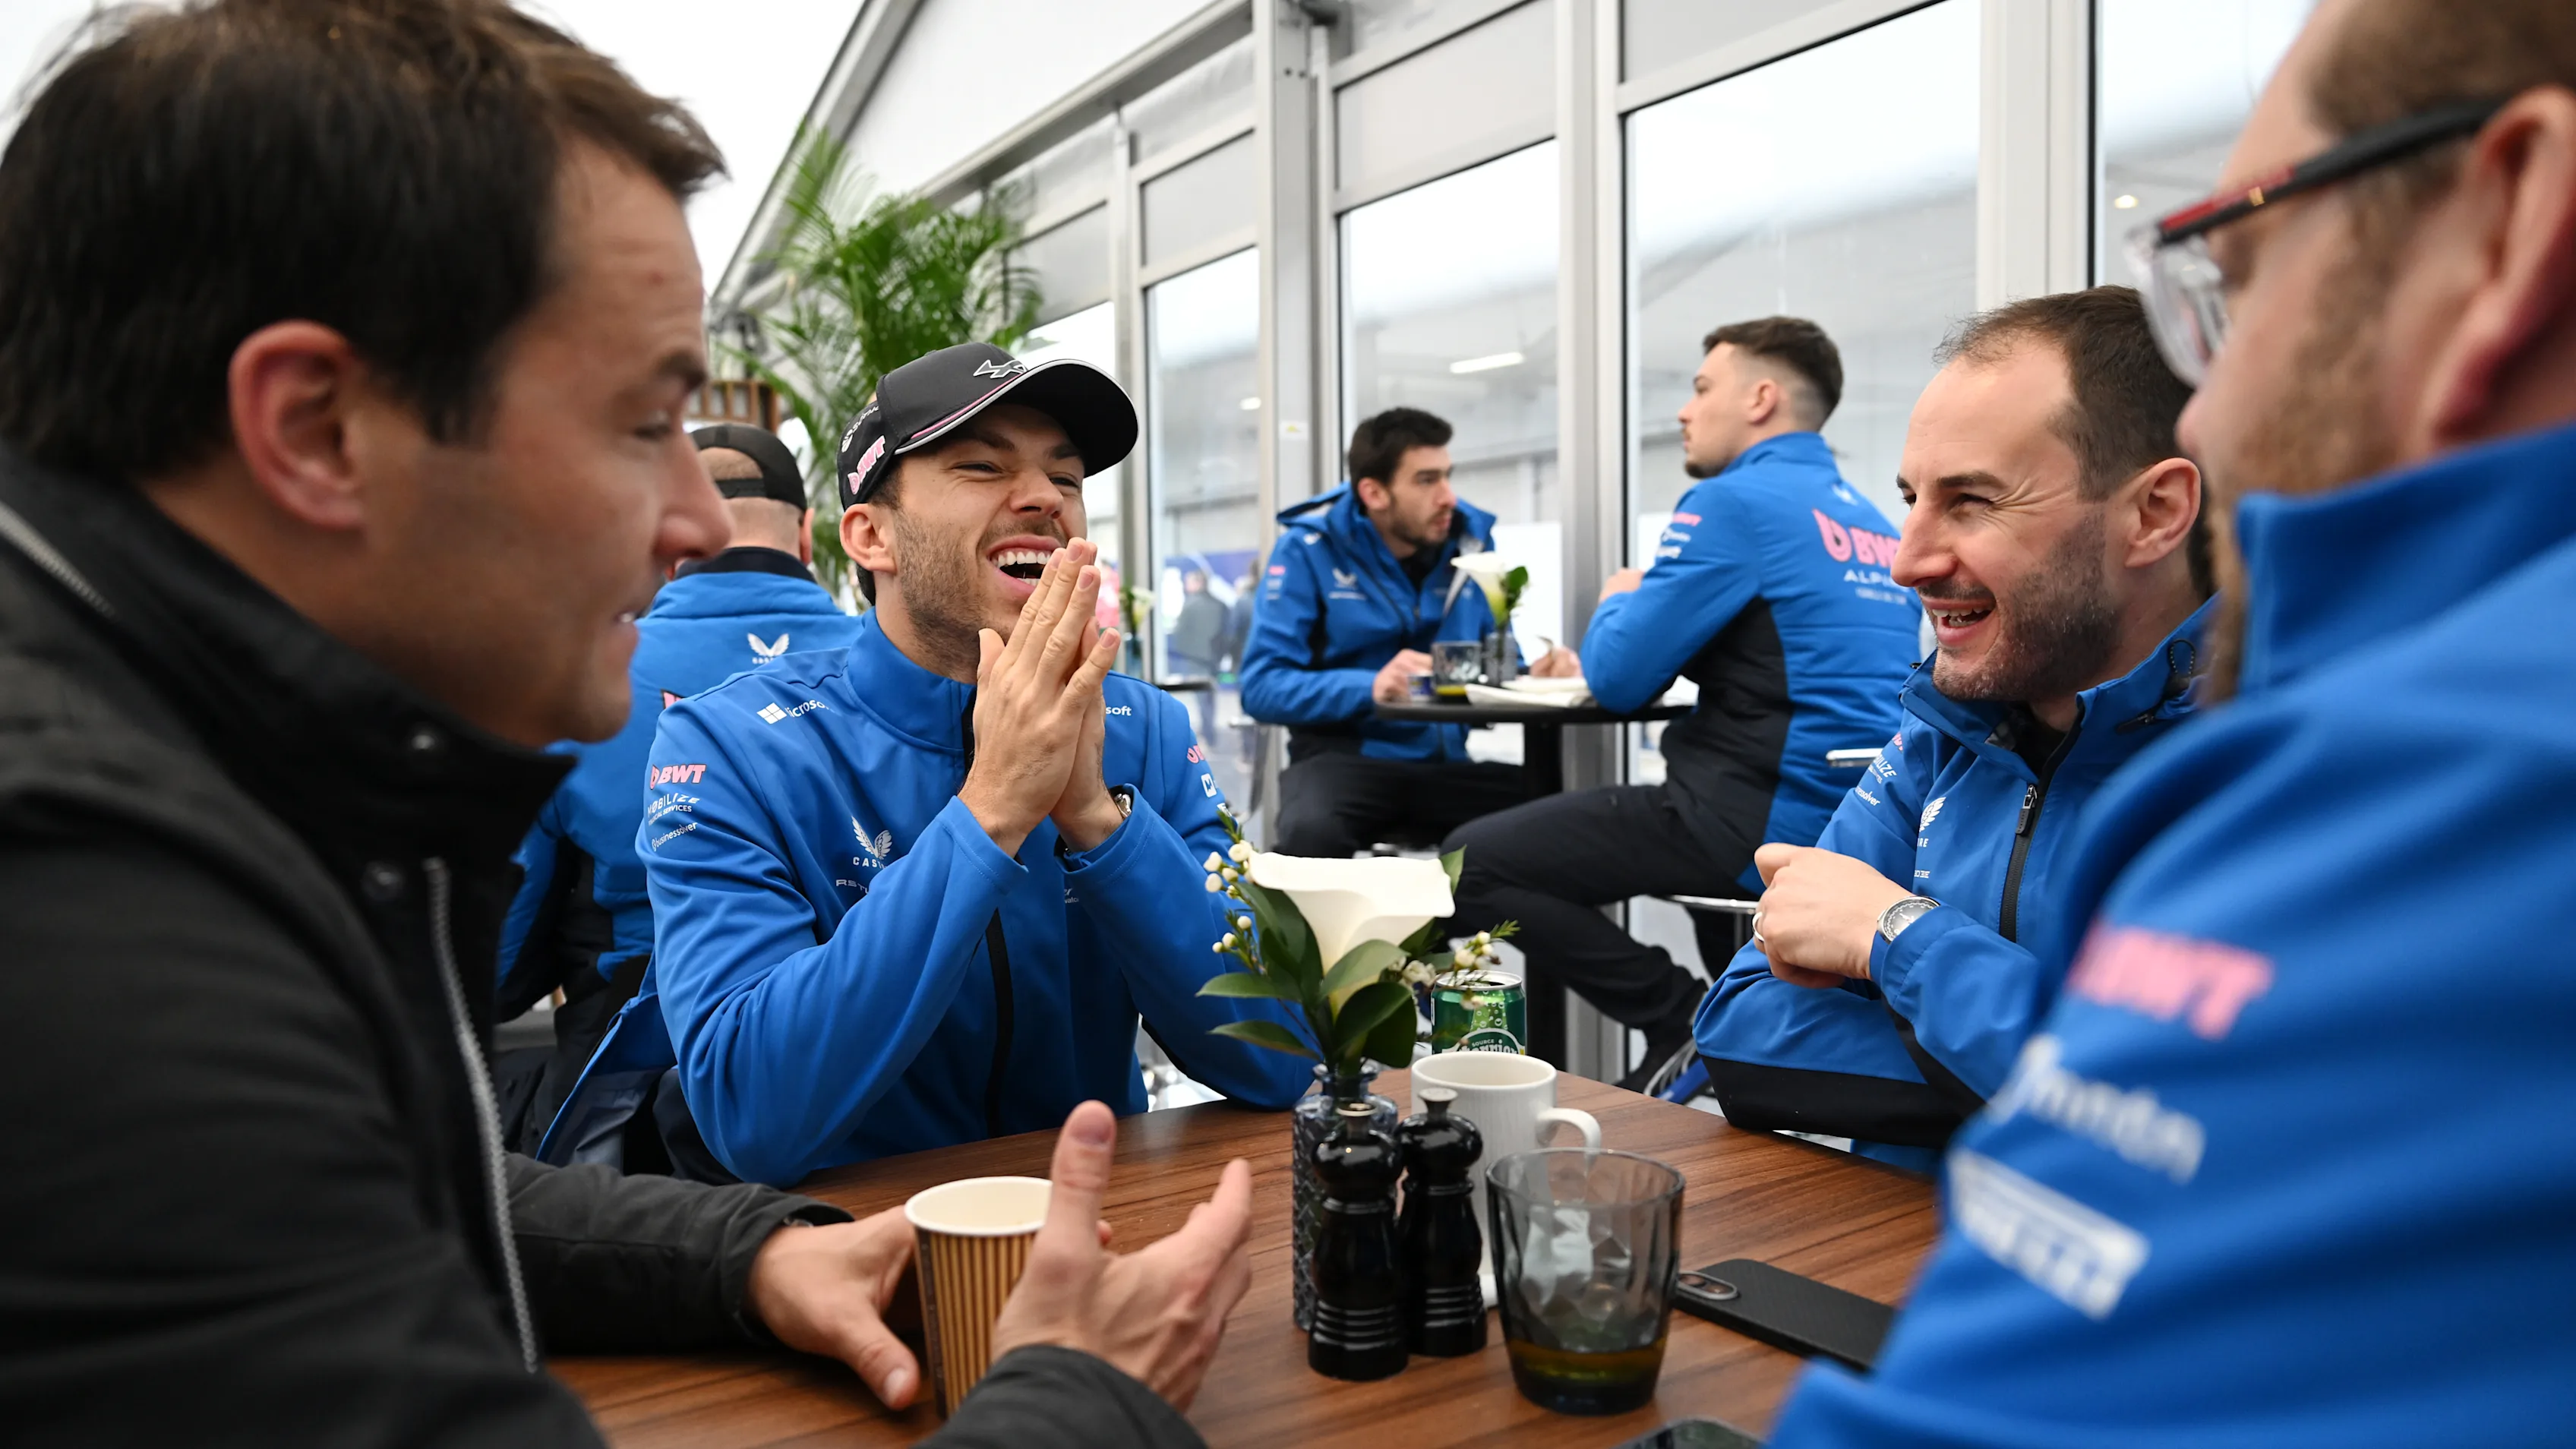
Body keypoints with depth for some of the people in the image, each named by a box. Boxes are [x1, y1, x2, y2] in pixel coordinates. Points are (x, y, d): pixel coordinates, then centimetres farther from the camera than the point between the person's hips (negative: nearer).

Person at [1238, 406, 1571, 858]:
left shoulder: (1471, 538, 8)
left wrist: (1534, 676, -8)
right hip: (1345, 757, -4)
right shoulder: (1308, 548, -5)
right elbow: (1262, 686, -12)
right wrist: (1370, 688, -27)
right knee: (1311, 833, -40)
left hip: (1444, 759, 5)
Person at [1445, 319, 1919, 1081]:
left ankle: (1687, 1021, -6)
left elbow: (1618, 678, -10)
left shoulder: (1736, 501, -10)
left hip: (1772, 822, -9)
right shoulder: (1873, 523, 16)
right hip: (1856, 823, 10)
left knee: (1471, 863, -6)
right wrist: (1647, 610, 22)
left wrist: (1618, 601, 11)